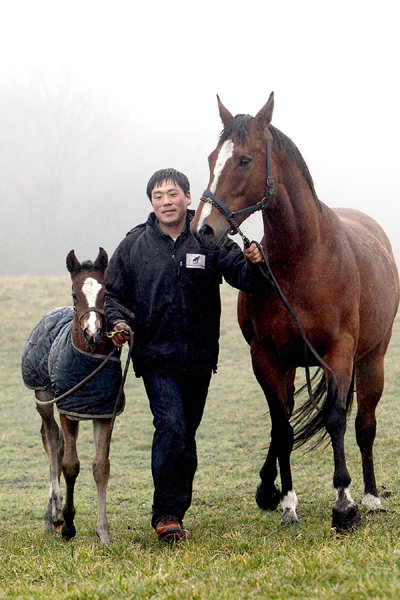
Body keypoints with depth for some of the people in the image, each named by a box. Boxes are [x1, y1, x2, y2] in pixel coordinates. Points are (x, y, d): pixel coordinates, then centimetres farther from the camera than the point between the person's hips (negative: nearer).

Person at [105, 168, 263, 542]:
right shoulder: (134, 245, 2)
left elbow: (243, 278, -8)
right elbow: (114, 293, 9)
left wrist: (253, 263, -30)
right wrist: (118, 322, -11)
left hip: (199, 357, 2)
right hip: (156, 356, -2)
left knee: (186, 435, 12)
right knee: (171, 427, -17)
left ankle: (175, 510, 26)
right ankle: (166, 513, -11)